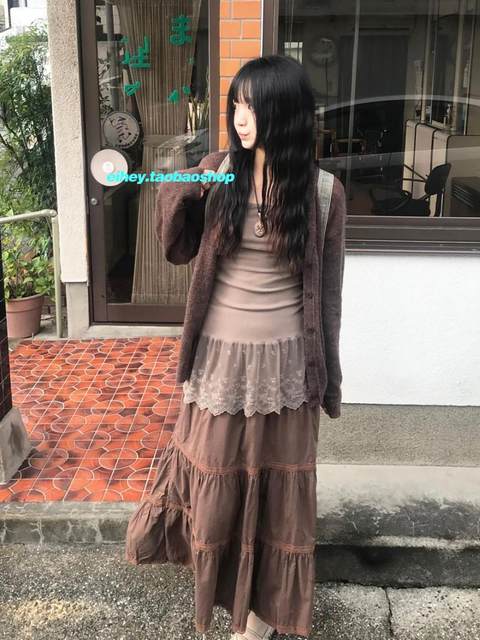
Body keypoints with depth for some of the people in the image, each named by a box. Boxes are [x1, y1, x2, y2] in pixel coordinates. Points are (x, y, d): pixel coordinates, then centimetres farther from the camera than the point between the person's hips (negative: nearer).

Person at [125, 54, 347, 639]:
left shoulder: (323, 191, -8)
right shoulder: (217, 170, -2)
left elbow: (326, 290, -2)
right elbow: (179, 250, 4)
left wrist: (325, 373, 1)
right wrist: (175, 195, -16)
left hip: (283, 357, -2)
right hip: (220, 350, 2)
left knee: (275, 478, 12)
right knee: (212, 467, 18)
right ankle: (213, 562, 50)